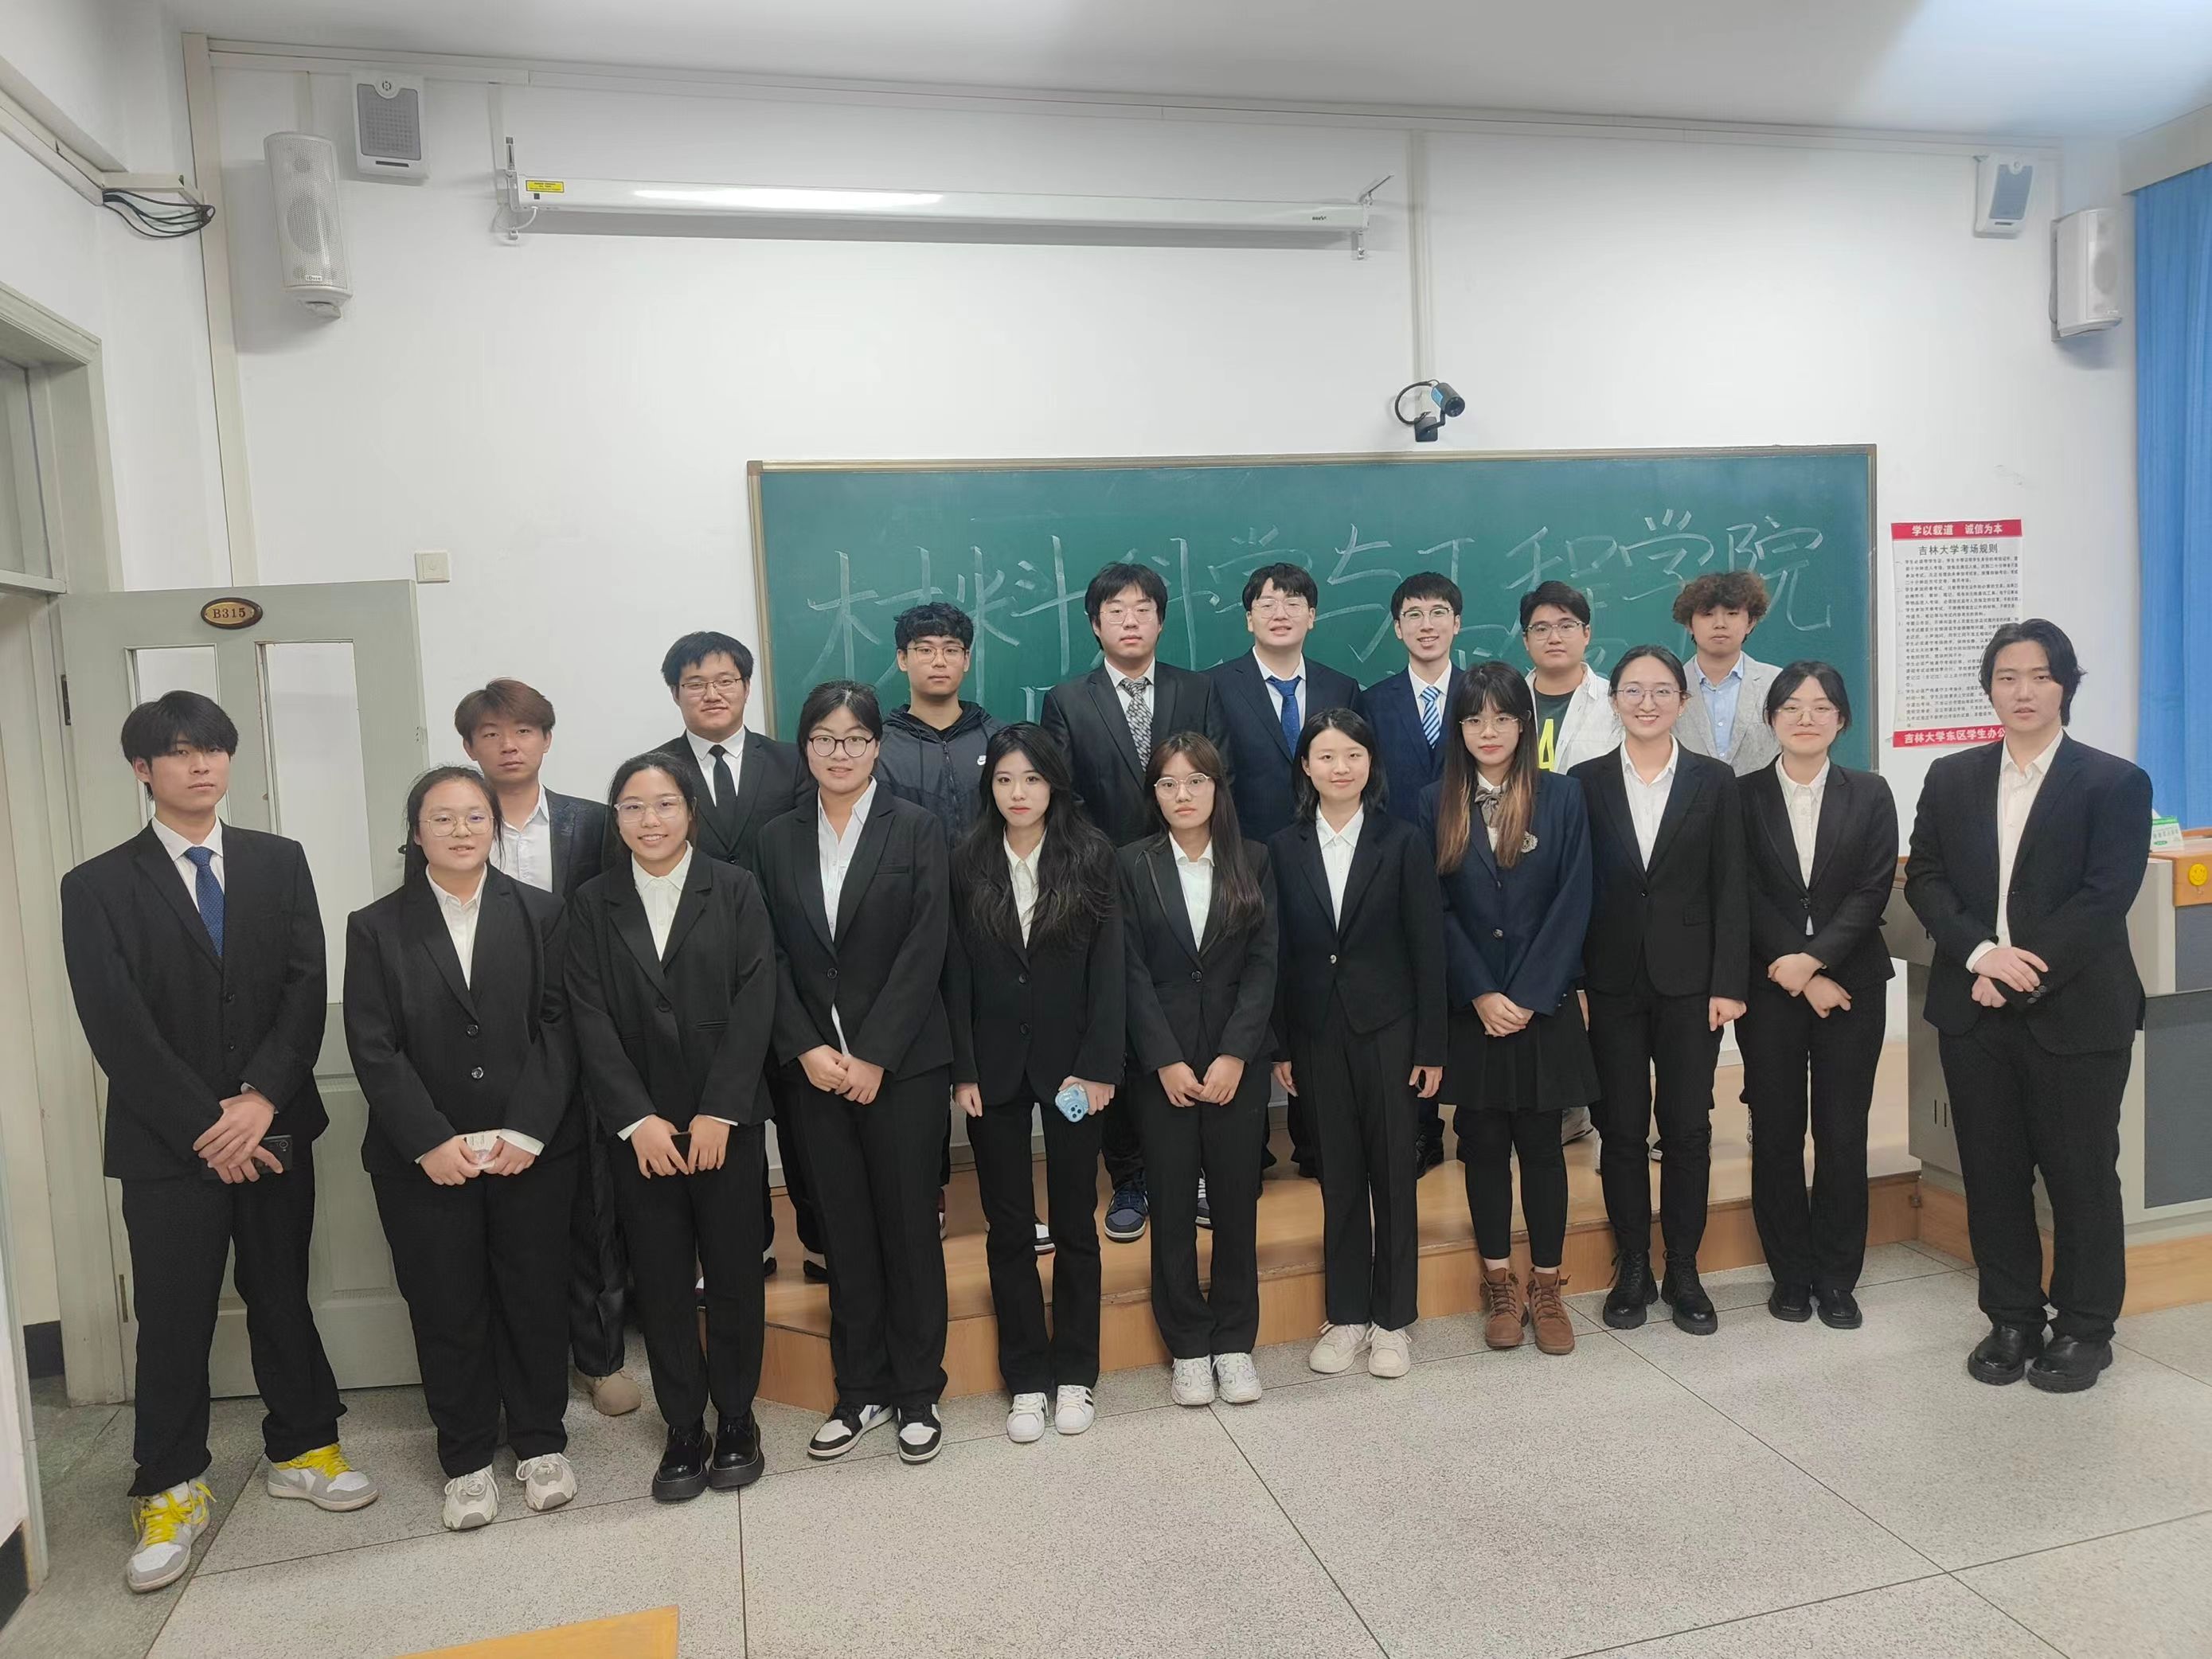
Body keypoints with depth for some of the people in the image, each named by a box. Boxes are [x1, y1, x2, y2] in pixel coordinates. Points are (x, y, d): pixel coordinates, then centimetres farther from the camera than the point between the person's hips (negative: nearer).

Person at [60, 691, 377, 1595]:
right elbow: (117, 1028, -9)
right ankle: (170, 1493, 22)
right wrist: (205, 1126, -14)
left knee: (283, 1297, 13)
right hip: (166, 1146, -2)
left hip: (273, 1128, 2)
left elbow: (307, 987, -2)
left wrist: (261, 1098, -14)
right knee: (173, 1319, 6)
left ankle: (301, 1449, 29)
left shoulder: (280, 862, 5)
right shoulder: (97, 887, -2)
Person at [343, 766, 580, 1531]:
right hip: (424, 1160, 0)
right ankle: (467, 1460, 23)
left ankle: (540, 1443, 25)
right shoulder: (375, 928, 3)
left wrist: (527, 1131, -12)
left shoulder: (540, 914, 3)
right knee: (447, 1310, 7)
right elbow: (373, 1049, -3)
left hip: (533, 1148, 0)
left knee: (534, 1296, 8)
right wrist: (431, 1142, -12)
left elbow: (558, 1027, -3)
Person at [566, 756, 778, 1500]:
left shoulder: (734, 889, 0)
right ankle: (683, 1426, 21)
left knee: (734, 1271, 7)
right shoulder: (593, 903, 4)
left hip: (726, 1119, -1)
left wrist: (718, 1112, -12)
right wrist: (639, 1119, -11)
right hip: (638, 1126, 1)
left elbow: (754, 1001, -6)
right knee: (661, 1279, 7)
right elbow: (591, 1019, -1)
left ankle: (736, 1419, 23)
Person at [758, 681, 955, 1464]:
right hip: (816, 1067, 3)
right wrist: (807, 1049, -8)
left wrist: (874, 1055, -13)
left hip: (903, 1064, -3)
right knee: (845, 1231, 10)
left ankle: (918, 1393, 19)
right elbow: (774, 958, 4)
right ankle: (860, 1390, 24)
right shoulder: (778, 840, 7)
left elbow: (925, 949, -9)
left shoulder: (916, 830, -2)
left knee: (908, 1223, 6)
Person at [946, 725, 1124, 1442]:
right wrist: (963, 1071, -5)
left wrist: (1098, 1065, -10)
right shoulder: (966, 862, 1)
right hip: (995, 1065, 1)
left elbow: (1108, 967, -5)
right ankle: (1026, 1379, 20)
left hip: (1071, 1061, -1)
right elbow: (956, 974, 0)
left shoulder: (1091, 857, -3)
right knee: (1009, 1227, 8)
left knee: (1075, 1222, 9)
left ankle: (1074, 1373, 24)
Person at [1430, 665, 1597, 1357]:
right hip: (1469, 1008, 1)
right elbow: (1436, 911, -1)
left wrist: (1528, 996, -11)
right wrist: (1480, 995, -10)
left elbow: (1573, 904, -5)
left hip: (1544, 1005, -1)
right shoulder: (1438, 803, 2)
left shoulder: (1562, 795, 0)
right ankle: (1500, 1287, 20)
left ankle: (1547, 1288, 17)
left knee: (1541, 1143, 5)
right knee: (1484, 1145, 8)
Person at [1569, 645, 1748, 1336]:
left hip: (1689, 983, 0)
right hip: (1611, 984, 0)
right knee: (1620, 1129, 6)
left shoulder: (1714, 782, 3)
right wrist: (1570, 982, -4)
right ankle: (1632, 1269, 19)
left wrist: (1728, 983, -6)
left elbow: (1730, 889, 1)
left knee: (1687, 1128, 6)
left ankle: (1684, 1272, 19)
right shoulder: (1586, 782, 3)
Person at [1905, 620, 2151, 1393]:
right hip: (1973, 1009, 3)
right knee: (1991, 1171, 10)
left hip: (2076, 1012, -3)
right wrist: (1980, 953, -13)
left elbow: (2104, 898, -11)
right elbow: (1924, 879, 3)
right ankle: (2012, 1320, 23)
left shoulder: (2114, 783, -2)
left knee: (2080, 1174, 7)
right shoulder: (1951, 779, 9)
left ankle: (2084, 1328, 23)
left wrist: (2023, 970, -17)